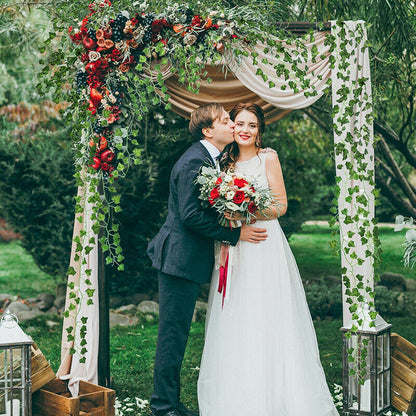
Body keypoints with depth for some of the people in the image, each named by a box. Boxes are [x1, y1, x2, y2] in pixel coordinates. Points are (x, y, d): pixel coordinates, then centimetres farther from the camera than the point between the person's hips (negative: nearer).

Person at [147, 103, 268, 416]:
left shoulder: (209, 159, 15)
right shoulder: (194, 161, -17)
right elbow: (190, 215, -22)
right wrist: (236, 234, -17)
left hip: (188, 260, 10)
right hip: (180, 258, -10)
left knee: (178, 332, 14)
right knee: (173, 332, -2)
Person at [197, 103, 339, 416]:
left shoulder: (268, 157, -1)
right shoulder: (228, 162, 13)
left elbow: (280, 205, -5)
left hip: (265, 245, -5)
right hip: (235, 248, 5)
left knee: (265, 321, -6)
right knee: (235, 324, 3)